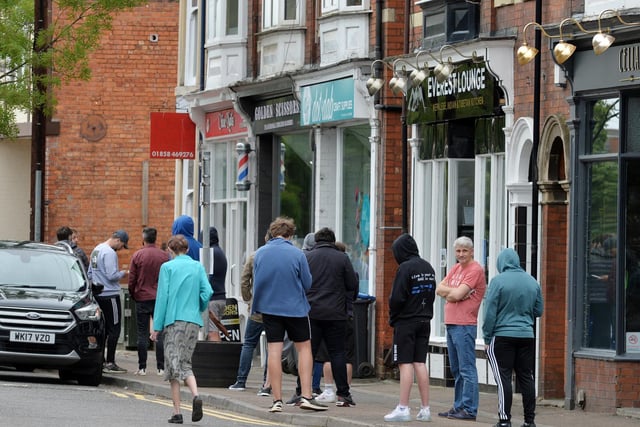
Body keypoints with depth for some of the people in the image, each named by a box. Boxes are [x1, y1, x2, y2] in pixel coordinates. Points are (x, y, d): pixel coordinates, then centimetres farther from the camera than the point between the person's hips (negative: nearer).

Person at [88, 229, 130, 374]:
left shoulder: (96, 250, 15)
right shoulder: (109, 253, -16)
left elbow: (89, 274, 20)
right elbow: (112, 276, -21)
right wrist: (122, 273, -4)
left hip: (98, 295, 9)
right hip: (110, 295, -9)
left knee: (103, 328, 15)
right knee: (114, 329, -5)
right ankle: (110, 363, -8)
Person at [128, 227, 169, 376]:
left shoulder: (137, 255, -5)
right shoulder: (164, 256, -2)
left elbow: (132, 279, -2)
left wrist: (133, 295, 13)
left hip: (142, 298, -1)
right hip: (160, 299, 1)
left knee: (142, 333, 3)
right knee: (160, 333, 4)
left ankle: (142, 367, 2)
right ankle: (161, 367, 1)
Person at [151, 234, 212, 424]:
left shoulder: (167, 267, -1)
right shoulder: (198, 267, 8)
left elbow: (162, 297, -4)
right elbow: (207, 292, -1)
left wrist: (157, 326, -2)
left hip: (174, 321, -3)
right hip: (193, 321, 3)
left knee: (174, 365, 1)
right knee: (185, 364, 13)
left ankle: (177, 412, -3)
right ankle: (196, 396, -14)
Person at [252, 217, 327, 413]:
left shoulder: (260, 253, -2)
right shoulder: (297, 254, -10)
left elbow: (256, 283, 5)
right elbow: (307, 283, -3)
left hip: (269, 307, 2)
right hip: (295, 307, -2)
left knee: (274, 352, 4)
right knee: (304, 348, 8)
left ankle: (277, 400, 4)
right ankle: (306, 396, 0)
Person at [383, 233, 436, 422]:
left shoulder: (405, 268, -14)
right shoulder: (428, 268, 11)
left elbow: (397, 298, -16)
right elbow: (432, 294, 14)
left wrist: (392, 318, -2)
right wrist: (424, 313, 11)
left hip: (406, 322, -7)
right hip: (425, 321, 7)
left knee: (405, 364, -6)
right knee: (420, 363, 9)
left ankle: (403, 408, -7)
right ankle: (425, 408, 8)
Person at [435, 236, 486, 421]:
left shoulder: (475, 270, -10)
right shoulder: (456, 268, 17)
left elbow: (458, 294, -17)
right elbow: (439, 289, 10)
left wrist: (448, 291, 2)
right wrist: (454, 291, -7)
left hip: (464, 325, -9)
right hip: (451, 323, 9)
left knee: (467, 369, -9)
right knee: (456, 369, 13)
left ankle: (469, 409, -9)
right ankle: (458, 407, 19)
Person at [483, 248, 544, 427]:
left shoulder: (498, 281, -10)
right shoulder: (532, 282, 5)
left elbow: (490, 312, -9)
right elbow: (539, 311, 14)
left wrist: (487, 338, -3)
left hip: (502, 336, -5)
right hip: (527, 336, 5)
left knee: (503, 378, -2)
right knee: (526, 377, 10)